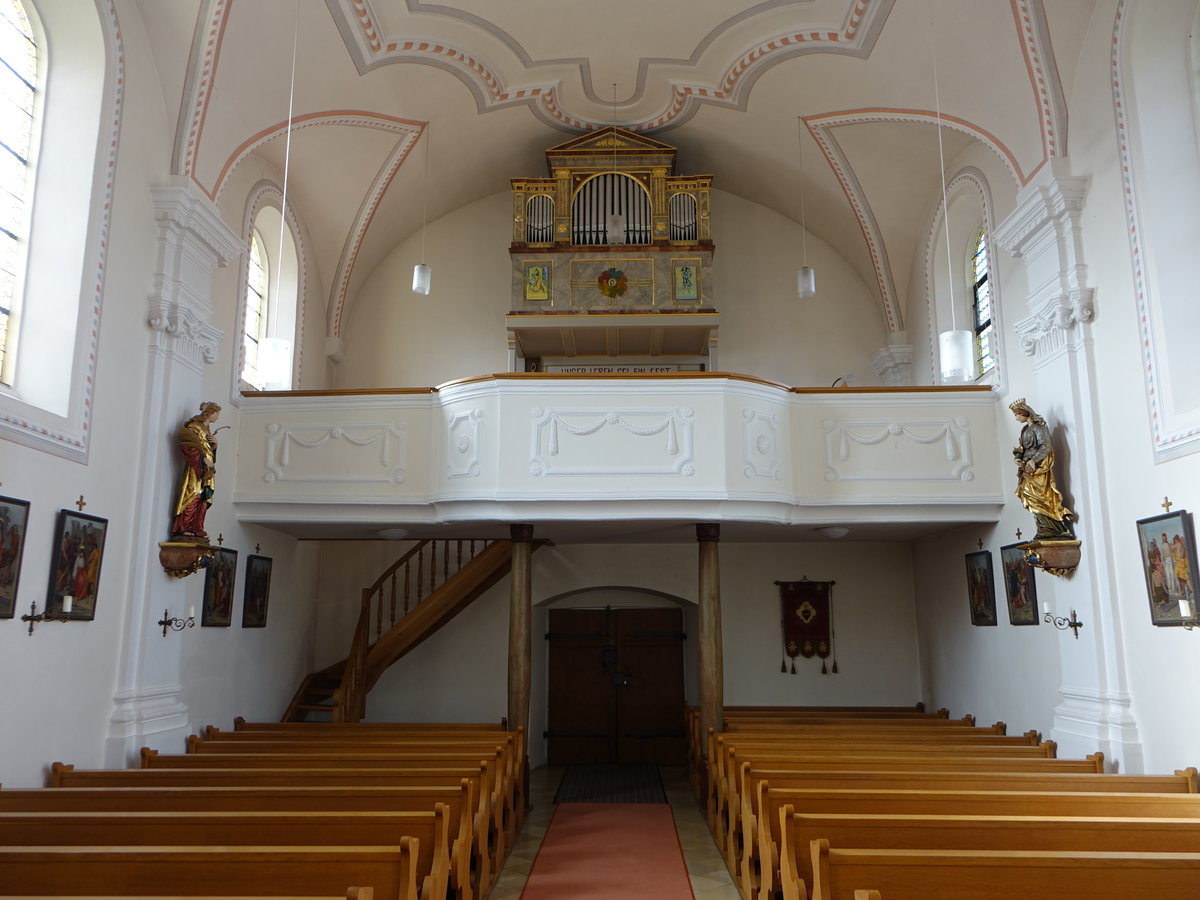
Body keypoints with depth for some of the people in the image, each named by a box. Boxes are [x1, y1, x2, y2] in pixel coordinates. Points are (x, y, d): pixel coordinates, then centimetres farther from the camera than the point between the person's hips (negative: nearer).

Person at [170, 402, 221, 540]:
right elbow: (187, 446, -16)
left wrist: (214, 443, 6)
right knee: (193, 496, -12)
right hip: (195, 467, -8)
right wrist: (203, 460, -19)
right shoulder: (195, 426, -3)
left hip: (207, 470, 8)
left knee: (203, 499, 2)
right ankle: (183, 528, -10)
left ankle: (197, 529, 2)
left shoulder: (207, 429, 23)